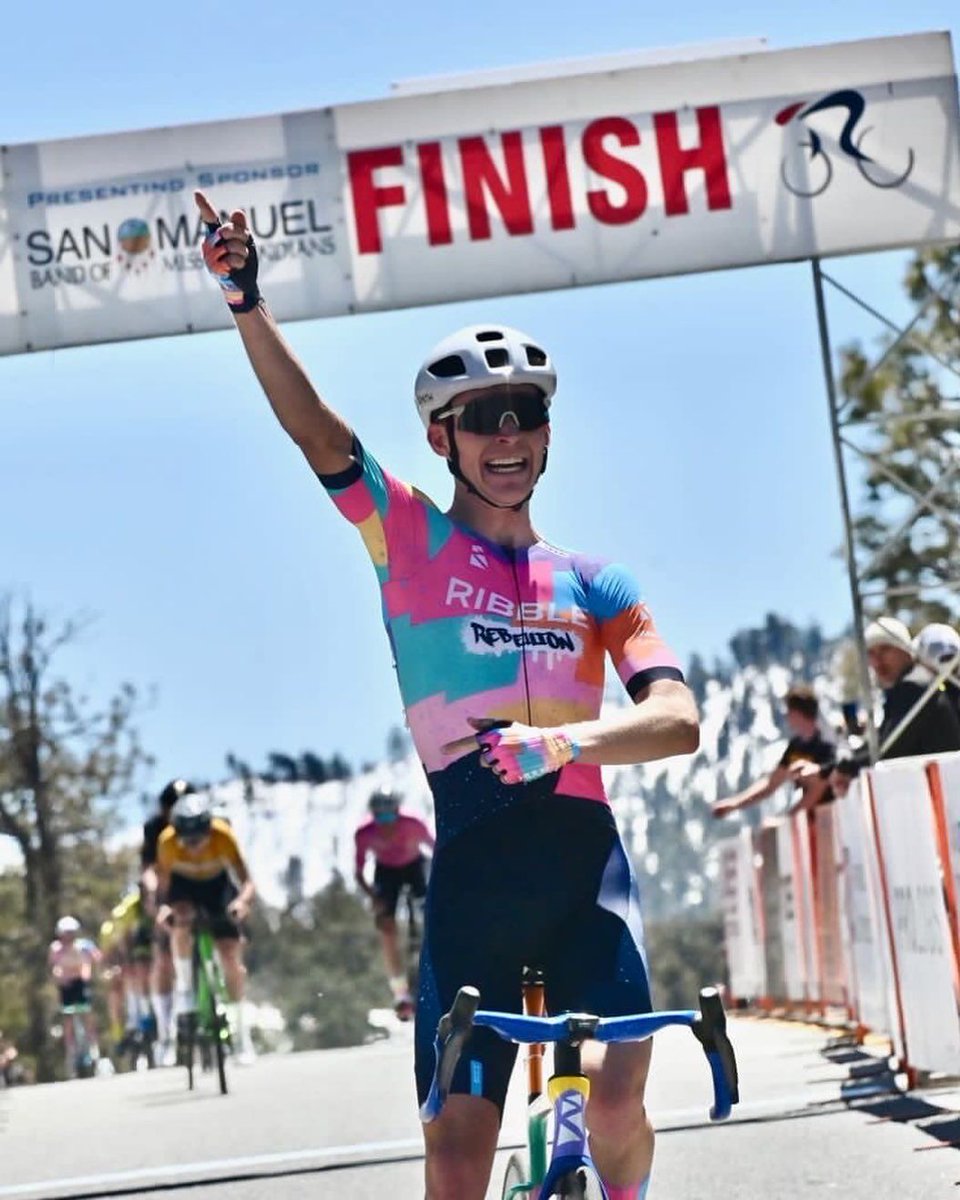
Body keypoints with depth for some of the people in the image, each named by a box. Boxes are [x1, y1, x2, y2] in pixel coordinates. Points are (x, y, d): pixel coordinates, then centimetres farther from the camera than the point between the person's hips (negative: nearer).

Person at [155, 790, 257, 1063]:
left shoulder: (223, 836, -34)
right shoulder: (167, 841, -32)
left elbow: (247, 881, -32)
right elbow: (163, 879, -18)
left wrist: (243, 900, -53)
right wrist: (164, 905, -38)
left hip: (217, 884, 0)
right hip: (183, 884, 0)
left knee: (231, 955, -9)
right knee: (182, 918, -35)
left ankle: (241, 1033, 3)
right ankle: (184, 996, -21)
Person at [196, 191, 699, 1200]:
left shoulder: (594, 583, 13)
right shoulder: (408, 539, 11)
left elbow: (678, 720, -1)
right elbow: (314, 429, -4)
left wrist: (560, 739, -21)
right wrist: (246, 301, -19)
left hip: (581, 857, 1)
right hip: (470, 864, 0)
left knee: (615, 1099, -18)